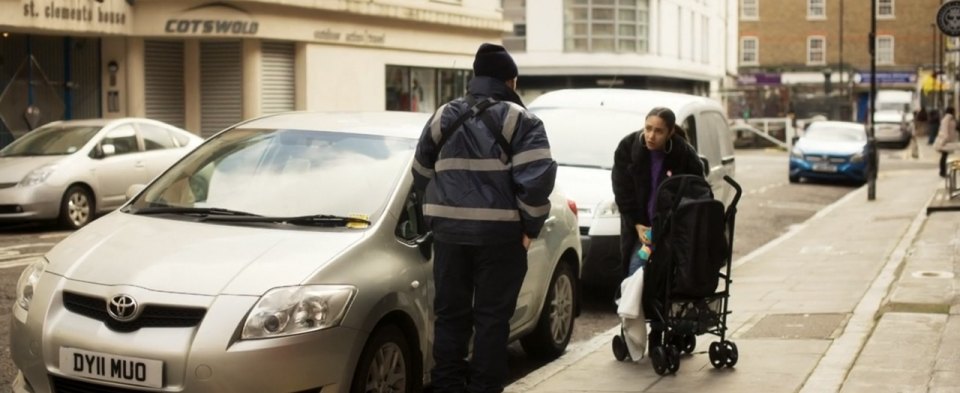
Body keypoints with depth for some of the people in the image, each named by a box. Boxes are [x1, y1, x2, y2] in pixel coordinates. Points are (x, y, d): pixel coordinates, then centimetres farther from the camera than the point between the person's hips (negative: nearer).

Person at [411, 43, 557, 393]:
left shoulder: (443, 116, 11)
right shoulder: (519, 120, -4)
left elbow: (421, 174, 14)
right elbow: (537, 178, -15)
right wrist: (530, 226, -5)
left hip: (449, 230, 4)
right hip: (500, 233, -4)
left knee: (450, 314, 13)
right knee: (491, 318, 3)